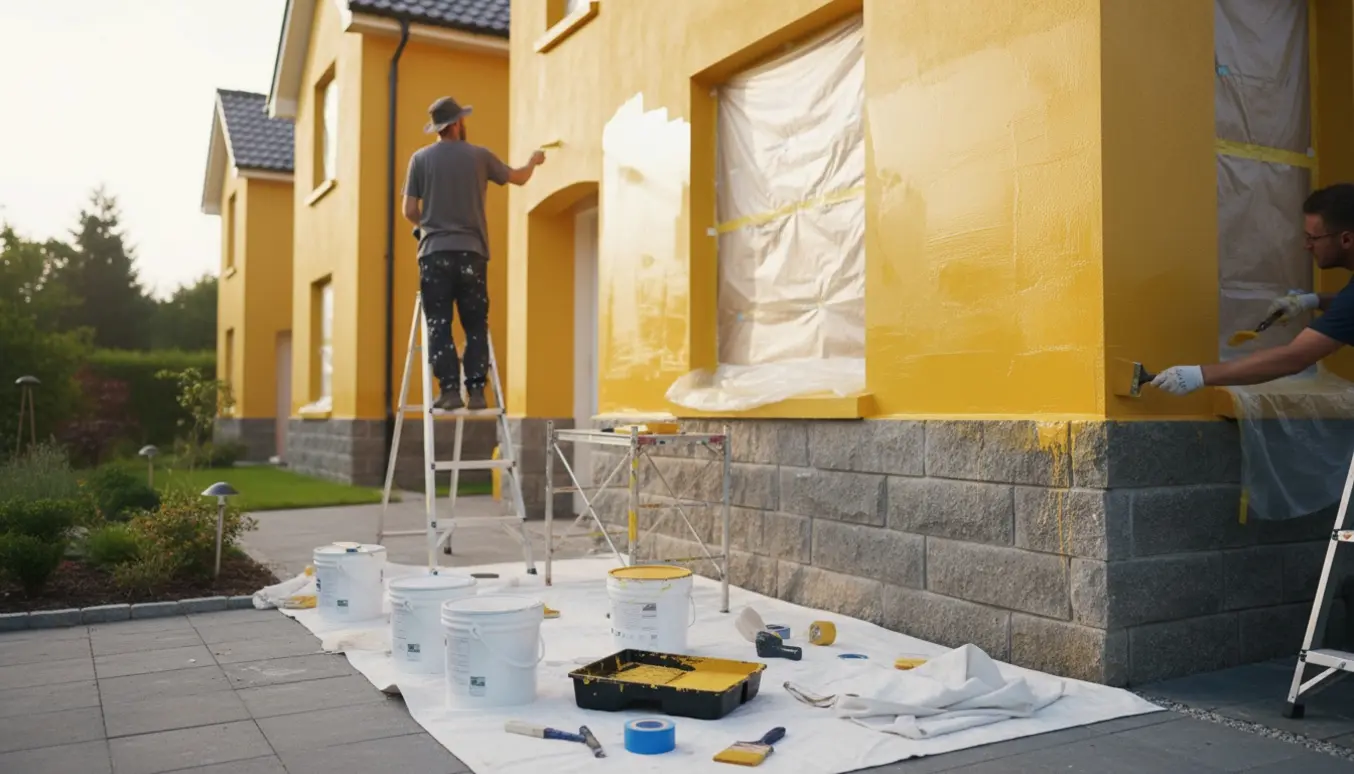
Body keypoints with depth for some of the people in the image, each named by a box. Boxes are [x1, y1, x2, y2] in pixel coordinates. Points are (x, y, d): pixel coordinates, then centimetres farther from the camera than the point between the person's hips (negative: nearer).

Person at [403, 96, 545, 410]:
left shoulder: (421, 158, 4)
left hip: (435, 253, 0)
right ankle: (476, 391, 0)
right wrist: (534, 161, 43)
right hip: (471, 252, 1)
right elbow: (519, 178, 21)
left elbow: (410, 211, 4)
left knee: (439, 326, 1)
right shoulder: (479, 156, 6)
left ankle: (450, 390, -6)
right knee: (476, 326, 6)